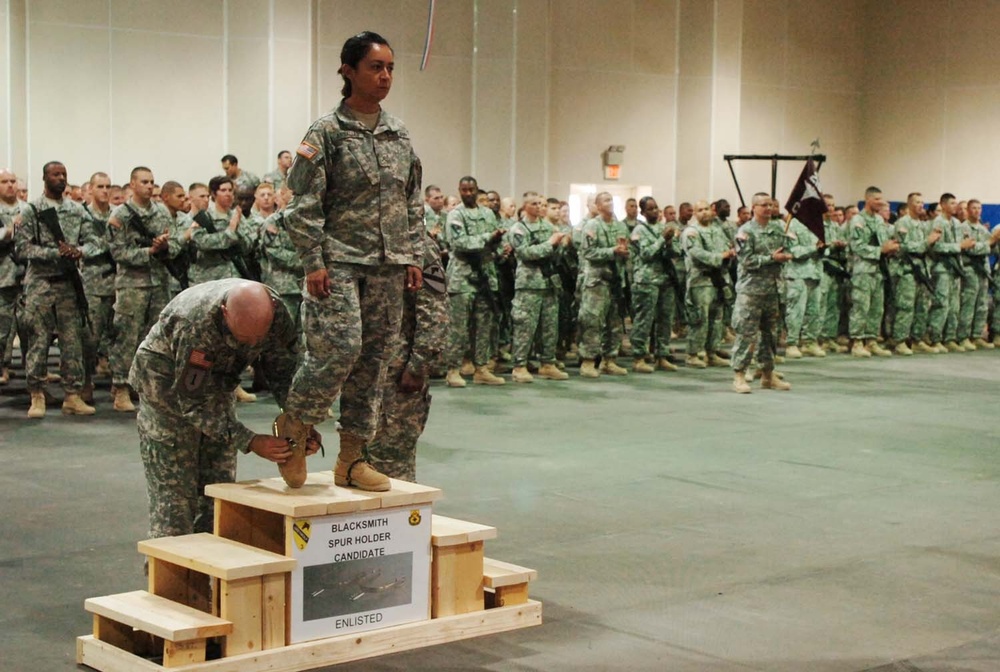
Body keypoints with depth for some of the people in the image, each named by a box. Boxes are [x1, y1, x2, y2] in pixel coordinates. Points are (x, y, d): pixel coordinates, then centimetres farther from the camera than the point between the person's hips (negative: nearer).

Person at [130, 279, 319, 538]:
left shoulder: (275, 311, -24)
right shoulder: (195, 324, -39)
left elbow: (285, 370, -11)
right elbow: (193, 402, -32)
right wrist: (250, 442, -38)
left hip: (217, 380, 5)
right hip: (167, 381, -5)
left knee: (220, 482, 4)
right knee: (173, 488, -9)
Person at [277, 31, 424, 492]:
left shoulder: (399, 134, 12)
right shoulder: (327, 133, -4)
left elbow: (413, 201, 17)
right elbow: (305, 205, -7)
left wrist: (413, 256, 10)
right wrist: (313, 263, -13)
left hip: (389, 265, 6)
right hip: (340, 261, -6)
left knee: (375, 358, 4)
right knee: (341, 347, -18)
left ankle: (352, 459, 12)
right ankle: (294, 424, 7)